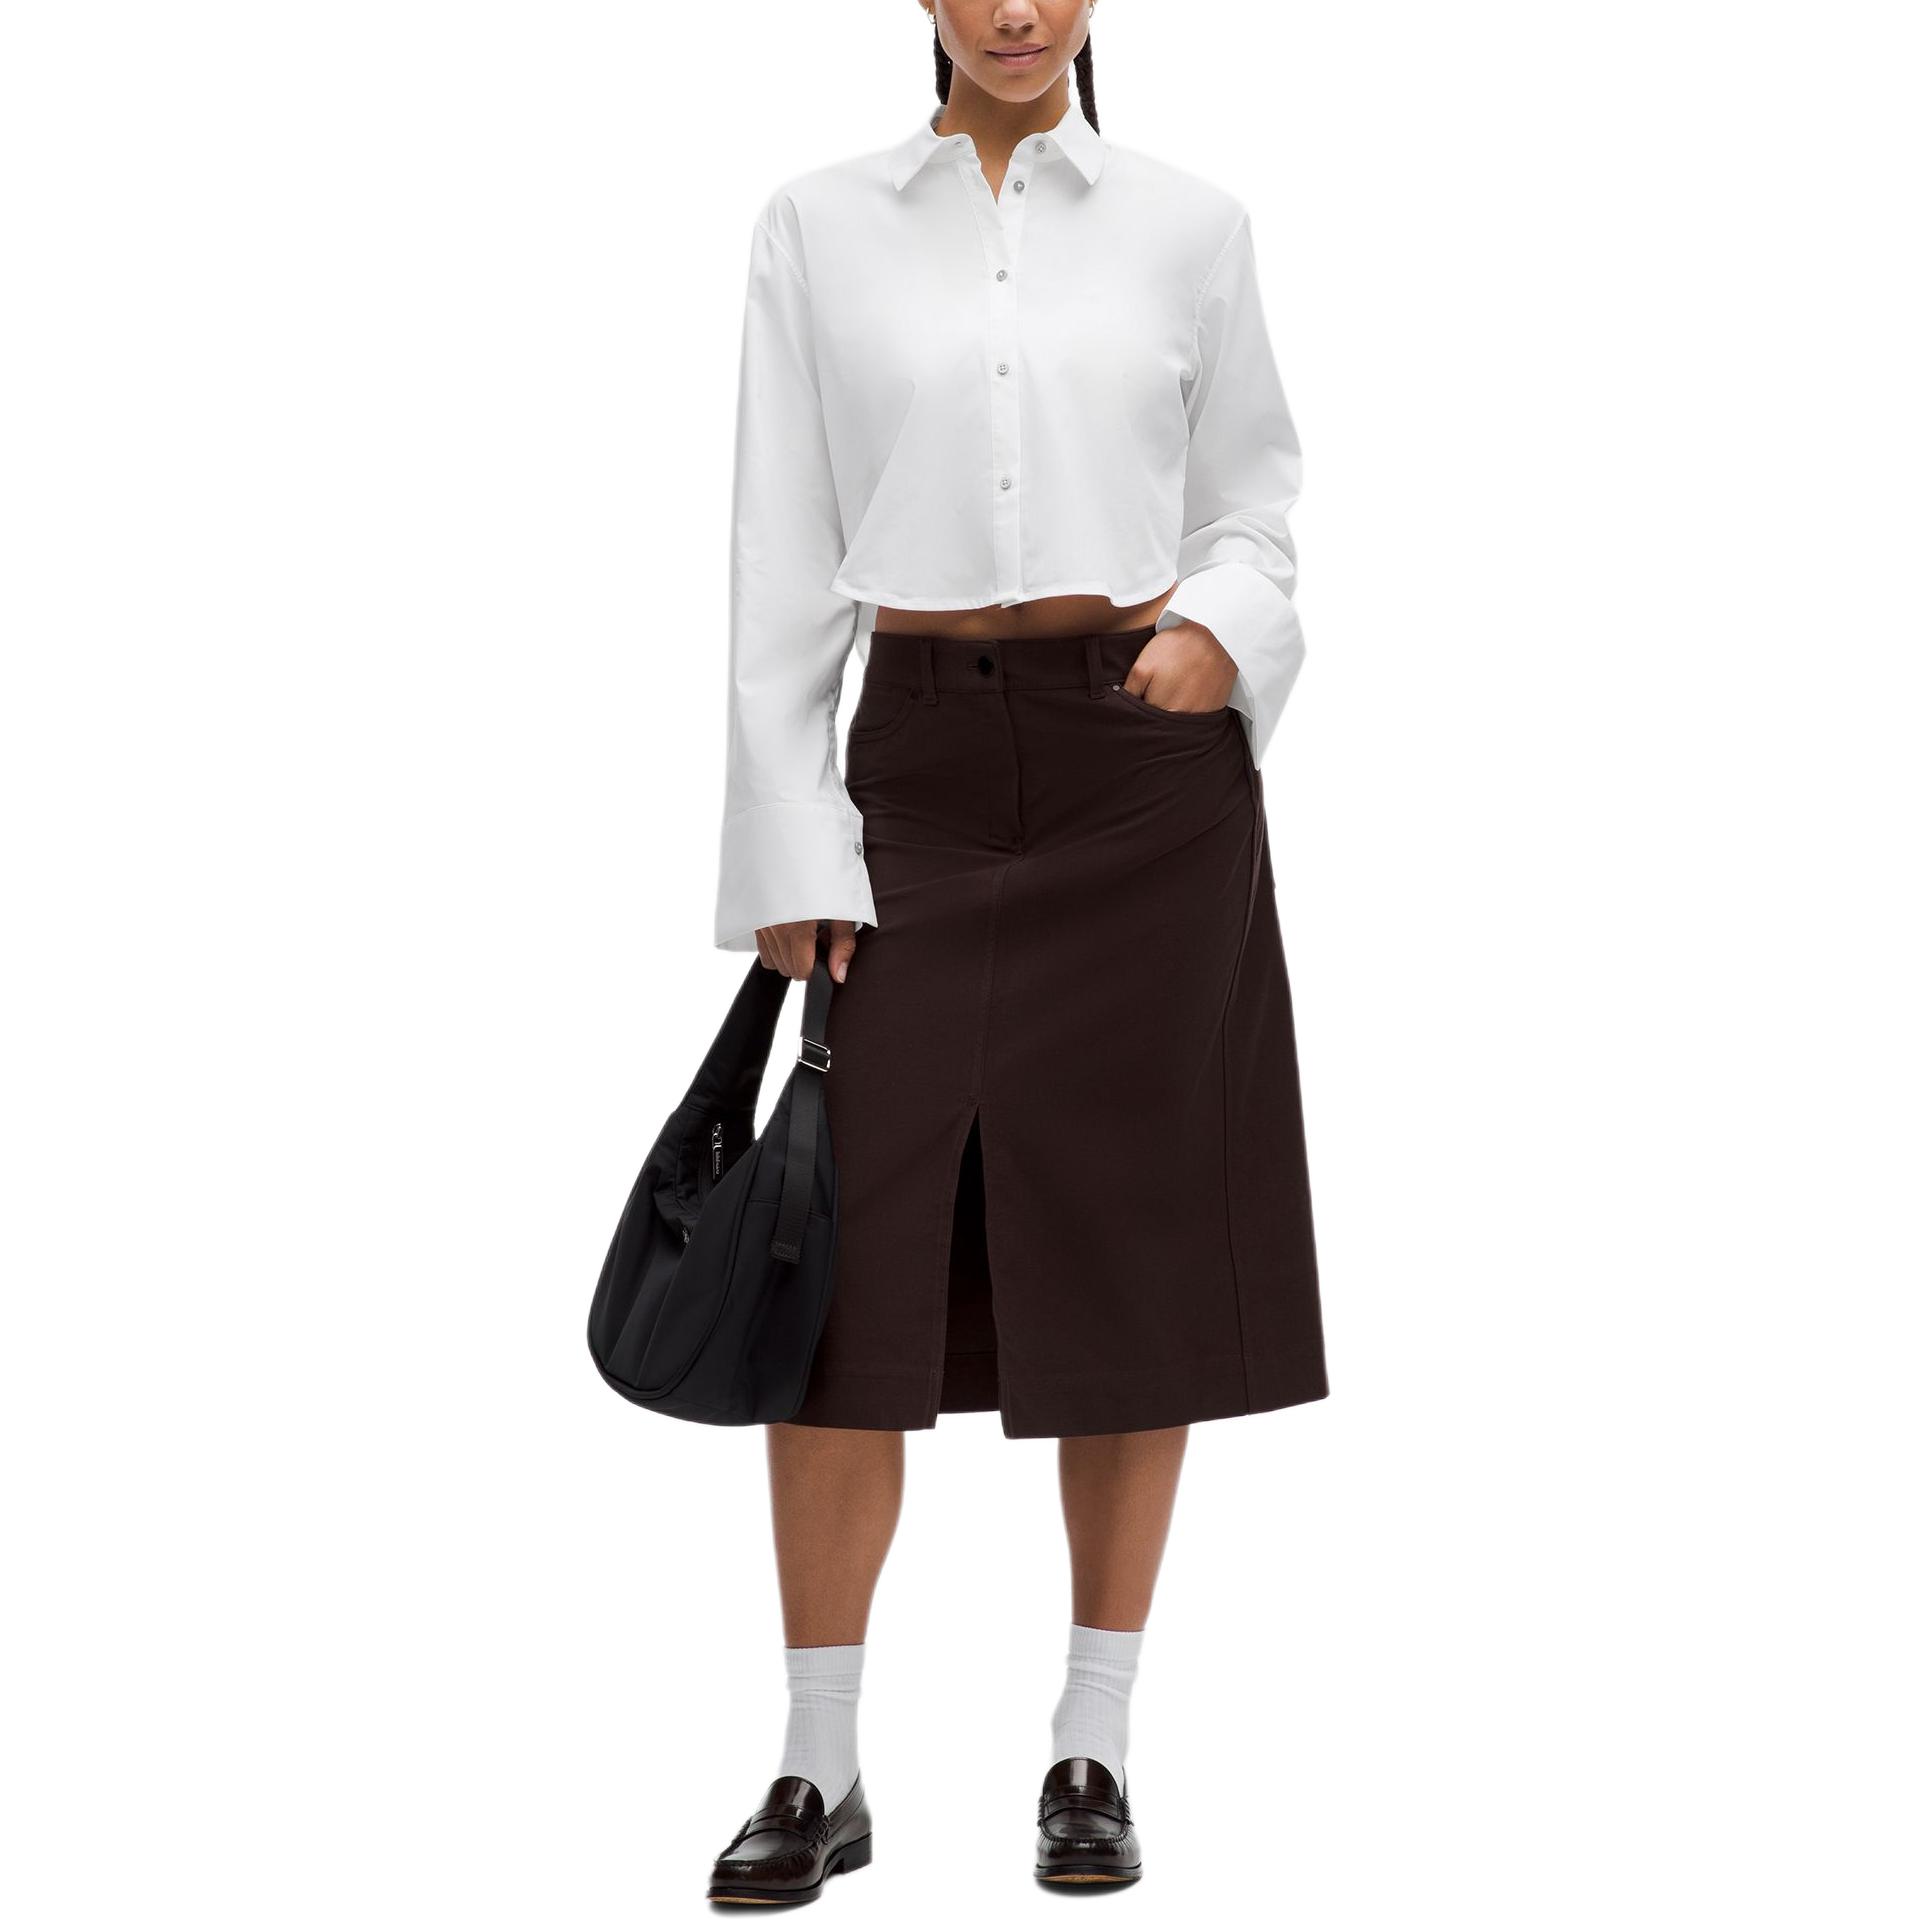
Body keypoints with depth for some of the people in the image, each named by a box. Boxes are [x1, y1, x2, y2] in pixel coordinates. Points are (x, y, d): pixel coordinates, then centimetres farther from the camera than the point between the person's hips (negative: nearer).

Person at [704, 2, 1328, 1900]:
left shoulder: (1188, 224, 4)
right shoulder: (819, 226, 4)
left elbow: (1256, 486, 12)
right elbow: (781, 558, 2)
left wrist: (1225, 624, -10)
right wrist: (789, 848, -3)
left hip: (1146, 767, 0)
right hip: (921, 768, 0)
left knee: (1129, 1245, 4)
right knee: (841, 1261, -3)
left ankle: (1093, 1749, 16)